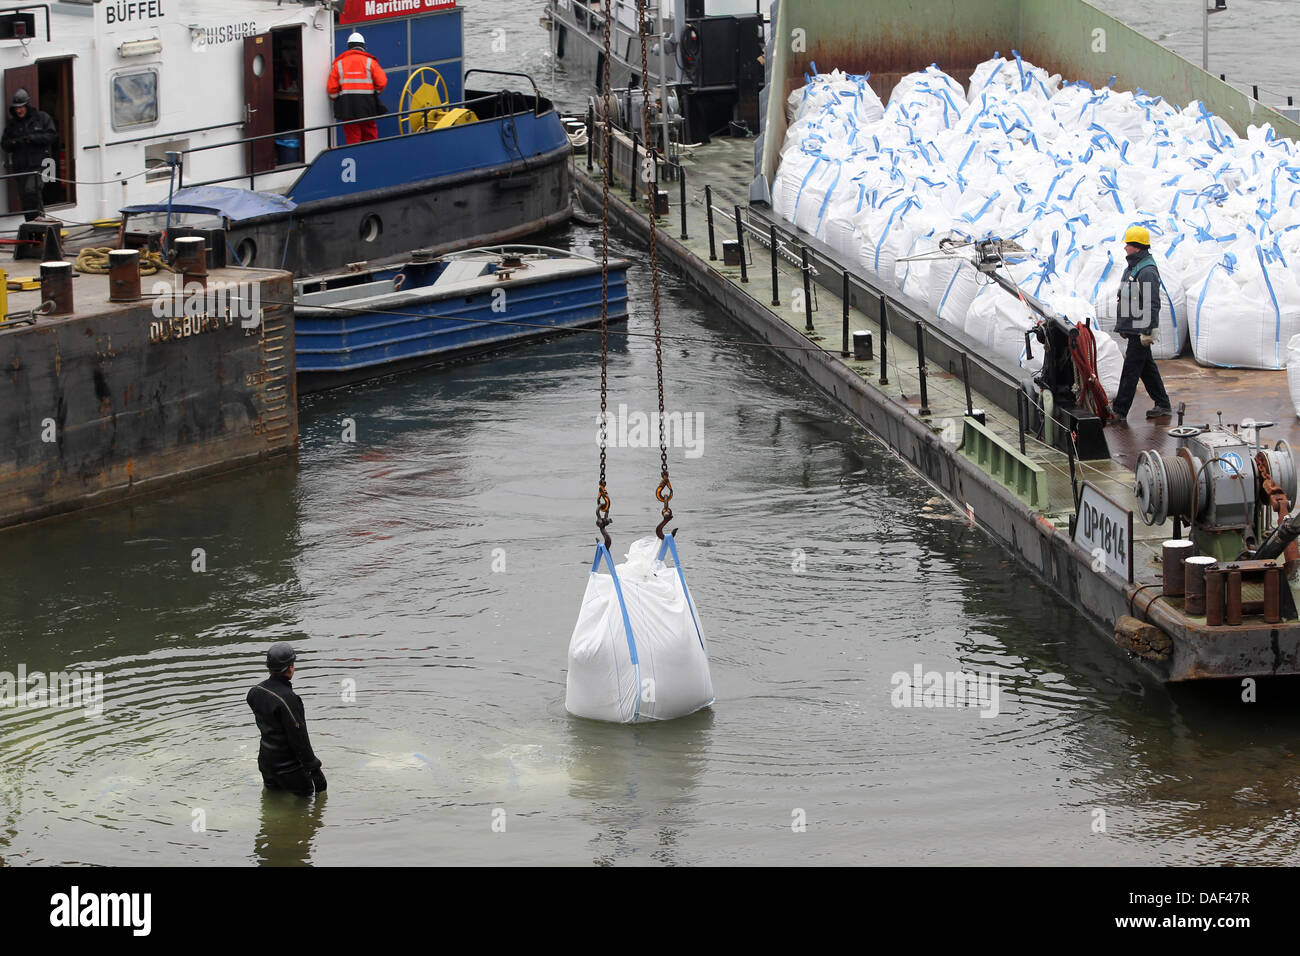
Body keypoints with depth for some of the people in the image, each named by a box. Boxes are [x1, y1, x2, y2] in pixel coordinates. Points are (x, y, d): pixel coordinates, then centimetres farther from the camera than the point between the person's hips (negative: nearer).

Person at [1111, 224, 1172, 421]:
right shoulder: (1133, 268, 15)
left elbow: (1152, 304, -21)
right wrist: (1124, 327, 26)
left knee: (1131, 369, -7)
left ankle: (1119, 410, -5)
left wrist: (1148, 331, -22)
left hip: (1140, 330, -10)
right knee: (1147, 368, 15)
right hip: (1133, 328, 10)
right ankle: (1162, 405, 23)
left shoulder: (1147, 271, -18)